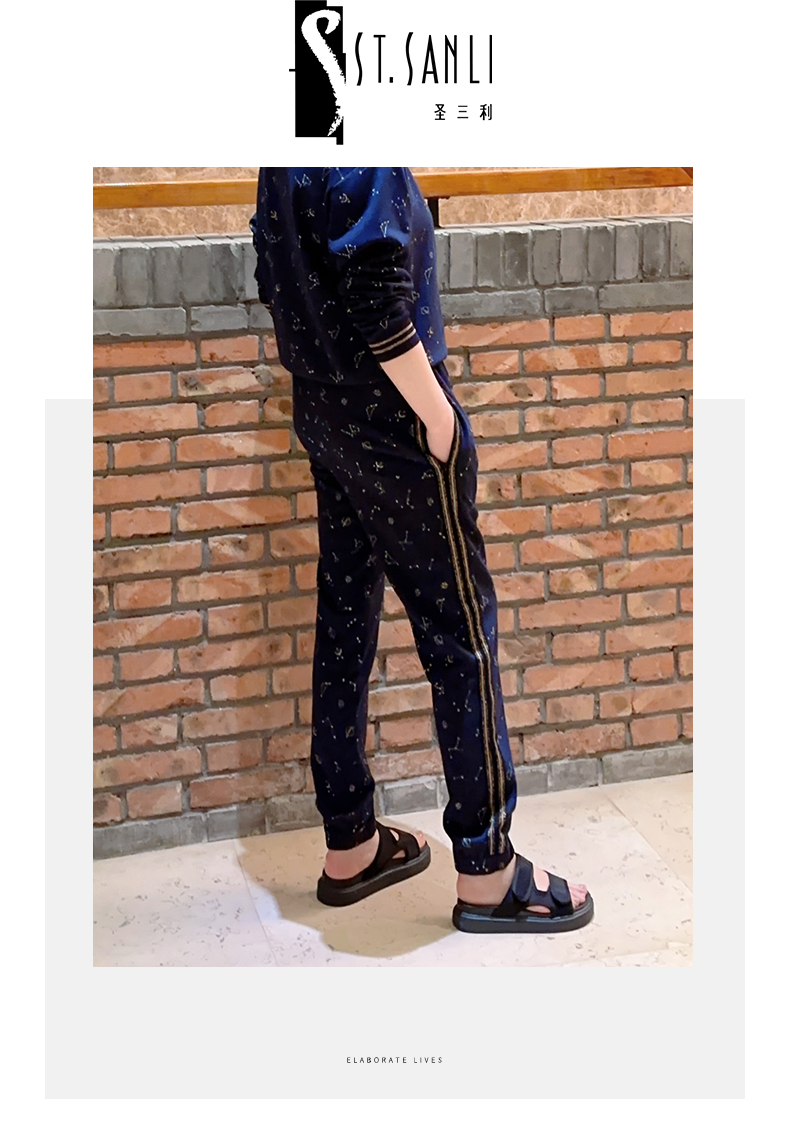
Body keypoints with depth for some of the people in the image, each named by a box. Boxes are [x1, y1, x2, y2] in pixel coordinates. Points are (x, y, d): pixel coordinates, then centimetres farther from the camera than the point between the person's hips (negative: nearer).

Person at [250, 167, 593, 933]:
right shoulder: (370, 169, -19)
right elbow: (379, 311, -23)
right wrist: (440, 418, -15)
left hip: (322, 415, 9)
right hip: (389, 419, -9)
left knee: (345, 623, 14)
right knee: (459, 631, 0)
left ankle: (349, 846, 25)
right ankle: (487, 871, 10)